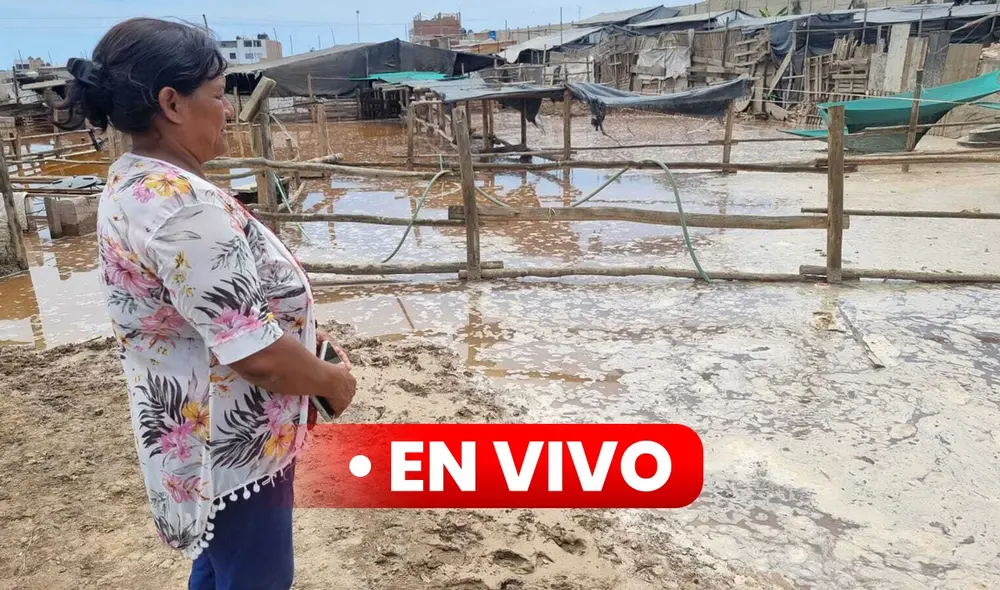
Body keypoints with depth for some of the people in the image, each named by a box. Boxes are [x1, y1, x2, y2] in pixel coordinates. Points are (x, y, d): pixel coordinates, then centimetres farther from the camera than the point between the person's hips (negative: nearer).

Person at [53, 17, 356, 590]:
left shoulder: (132, 184, 2)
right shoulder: (183, 206, -30)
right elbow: (258, 355, -29)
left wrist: (298, 330, 8)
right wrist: (334, 380, -11)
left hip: (201, 433, 9)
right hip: (231, 445, -9)